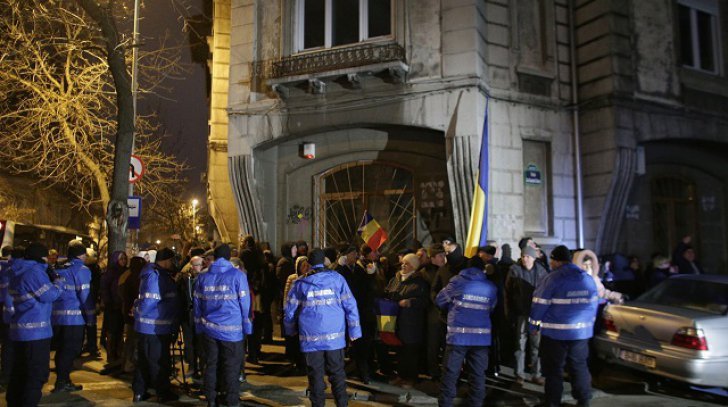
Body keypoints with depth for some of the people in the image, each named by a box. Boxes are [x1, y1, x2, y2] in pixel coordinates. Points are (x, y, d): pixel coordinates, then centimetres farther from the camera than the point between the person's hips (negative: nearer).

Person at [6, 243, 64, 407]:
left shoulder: (18, 272, 12)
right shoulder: (35, 271, -16)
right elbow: (49, 295, -15)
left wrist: (51, 278, 10)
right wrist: (59, 282, 2)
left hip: (19, 329, 9)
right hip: (36, 331, -9)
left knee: (20, 371, 17)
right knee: (37, 374, -2)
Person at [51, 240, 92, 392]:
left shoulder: (59, 268, 12)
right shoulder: (82, 269, -9)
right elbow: (85, 294, -13)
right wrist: (91, 315, -8)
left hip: (57, 315, 7)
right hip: (74, 316, -7)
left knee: (62, 348, 16)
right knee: (71, 350, 2)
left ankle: (62, 380, 23)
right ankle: (62, 381, 5)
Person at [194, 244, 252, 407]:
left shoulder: (202, 277, 7)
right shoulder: (237, 275, -6)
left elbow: (197, 303, 10)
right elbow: (245, 303, -7)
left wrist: (200, 326, 16)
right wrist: (246, 327, 0)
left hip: (209, 329, 4)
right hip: (232, 330, -4)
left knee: (211, 365, 14)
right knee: (231, 368, 4)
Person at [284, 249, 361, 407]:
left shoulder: (300, 282, 3)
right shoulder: (336, 278, 1)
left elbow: (290, 310, 6)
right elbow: (350, 305, -2)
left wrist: (291, 330, 19)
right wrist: (354, 330, 2)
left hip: (311, 336, 0)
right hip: (334, 334, 0)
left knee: (315, 374, 8)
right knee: (337, 372, 10)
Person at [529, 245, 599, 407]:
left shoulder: (552, 278, -13)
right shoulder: (588, 278, 7)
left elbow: (540, 304, -11)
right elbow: (593, 304, 14)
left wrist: (534, 324, 1)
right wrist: (588, 324, 24)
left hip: (555, 332, -5)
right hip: (581, 331, 5)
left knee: (554, 369, 5)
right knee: (579, 366, 17)